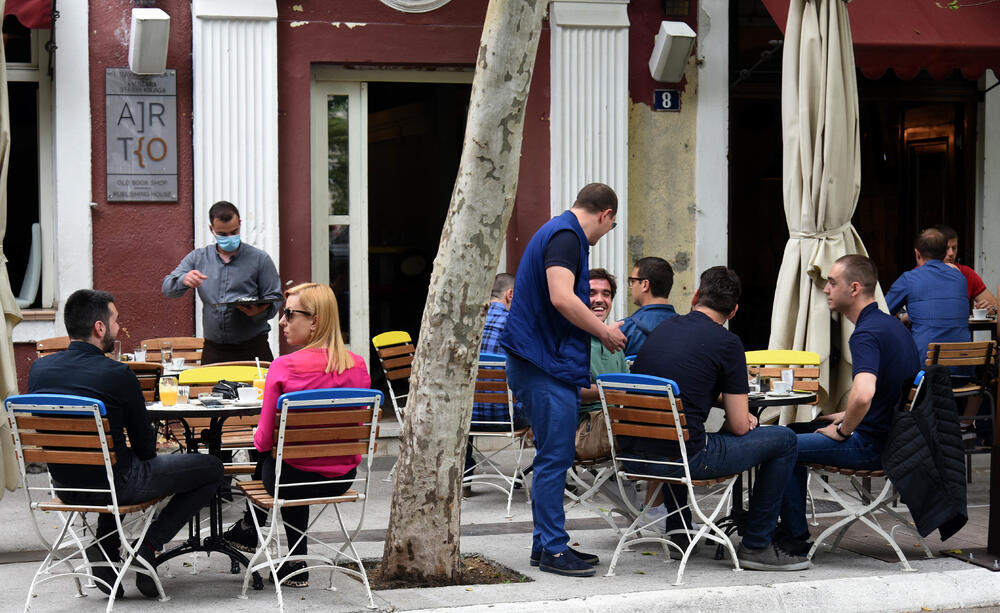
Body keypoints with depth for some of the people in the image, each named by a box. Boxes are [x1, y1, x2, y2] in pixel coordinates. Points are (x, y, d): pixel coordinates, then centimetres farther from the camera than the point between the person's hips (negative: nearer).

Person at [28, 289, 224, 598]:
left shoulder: (39, 369, -2)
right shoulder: (117, 374, -19)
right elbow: (145, 448, -9)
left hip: (64, 485, 7)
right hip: (114, 485, -7)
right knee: (211, 468, 9)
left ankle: (105, 549, 22)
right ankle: (148, 546, 3)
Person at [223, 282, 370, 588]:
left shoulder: (284, 367, -19)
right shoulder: (358, 367, -5)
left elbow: (265, 438, -13)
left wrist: (259, 439, 10)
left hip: (297, 478, -4)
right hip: (343, 477, 4)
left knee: (268, 458, 30)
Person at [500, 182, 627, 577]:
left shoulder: (560, 233, 20)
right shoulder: (565, 237, -13)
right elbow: (561, 298, -26)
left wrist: (599, 330, 26)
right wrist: (605, 332, -14)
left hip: (549, 363, 11)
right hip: (547, 366, -11)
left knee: (555, 457, 14)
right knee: (554, 458, -7)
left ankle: (547, 544, 19)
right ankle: (552, 549, -3)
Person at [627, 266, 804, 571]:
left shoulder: (662, 328, 14)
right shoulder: (726, 342, -5)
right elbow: (739, 426, -4)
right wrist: (738, 421, 21)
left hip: (633, 456, 7)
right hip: (679, 459, -7)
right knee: (783, 439, 8)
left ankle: (677, 533, 42)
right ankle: (757, 545, 13)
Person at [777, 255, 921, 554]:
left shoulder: (866, 334, -23)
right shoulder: (892, 324, 9)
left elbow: (863, 395, -39)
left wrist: (844, 431, -21)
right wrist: (847, 416, 18)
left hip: (872, 445, -10)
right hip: (893, 436, 10)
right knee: (802, 433, 25)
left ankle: (795, 537, 9)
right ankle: (792, 525, 32)